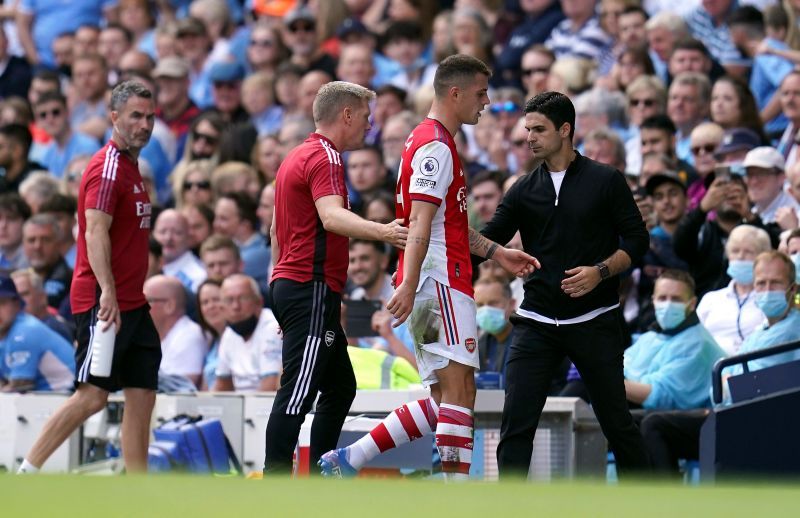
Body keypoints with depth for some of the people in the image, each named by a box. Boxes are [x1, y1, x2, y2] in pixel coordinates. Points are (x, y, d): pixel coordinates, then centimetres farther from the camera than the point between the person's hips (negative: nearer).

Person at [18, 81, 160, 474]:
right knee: (92, 395, -11)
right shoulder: (107, 168, -12)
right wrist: (107, 291, -32)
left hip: (132, 305, 9)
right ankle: (26, 475, -4)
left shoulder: (130, 168, 18)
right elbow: (96, 232, -22)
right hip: (105, 302, -9)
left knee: (142, 395, 4)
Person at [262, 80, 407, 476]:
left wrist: (284, 291, 30)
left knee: (340, 388, 16)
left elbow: (276, 229, 26)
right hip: (313, 287, -11)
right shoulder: (325, 157, -11)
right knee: (297, 394, -12)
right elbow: (331, 217, -30)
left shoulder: (297, 157, 20)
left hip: (289, 283, 11)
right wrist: (380, 231, -46)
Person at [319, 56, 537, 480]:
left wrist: (496, 253, 27)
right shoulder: (436, 146, -11)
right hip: (442, 281, -10)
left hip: (434, 284, 10)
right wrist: (409, 284, -28)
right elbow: (420, 222, -21)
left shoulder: (430, 141, 22)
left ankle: (346, 461, 7)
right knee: (460, 389, -11)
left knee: (444, 399, 9)